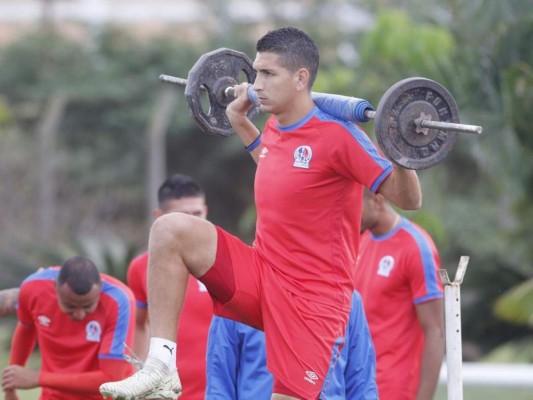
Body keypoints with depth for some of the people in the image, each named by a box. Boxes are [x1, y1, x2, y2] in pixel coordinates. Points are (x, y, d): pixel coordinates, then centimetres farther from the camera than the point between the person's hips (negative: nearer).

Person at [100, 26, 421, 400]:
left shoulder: (338, 135, -15)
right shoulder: (275, 128, 8)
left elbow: (408, 200, -14)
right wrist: (241, 124, 30)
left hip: (312, 296, -7)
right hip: (261, 276, 7)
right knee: (171, 230, -11)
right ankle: (161, 367, -14)